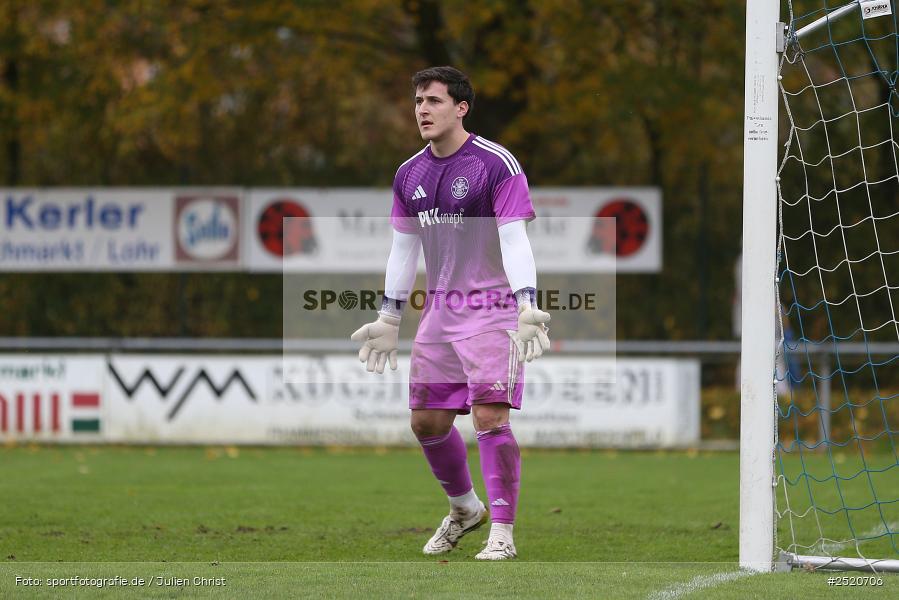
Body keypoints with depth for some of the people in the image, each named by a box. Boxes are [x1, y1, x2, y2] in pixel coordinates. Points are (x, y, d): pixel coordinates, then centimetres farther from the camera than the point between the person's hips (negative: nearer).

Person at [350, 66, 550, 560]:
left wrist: (527, 308, -27)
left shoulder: (496, 164, -11)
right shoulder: (410, 175, 10)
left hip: (492, 308, -7)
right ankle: (465, 509, 33)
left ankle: (502, 534, -8)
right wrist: (389, 319, 16)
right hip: (439, 311, 7)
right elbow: (402, 249, 17)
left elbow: (514, 240, -16)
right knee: (426, 421, 9)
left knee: (489, 417, -15)